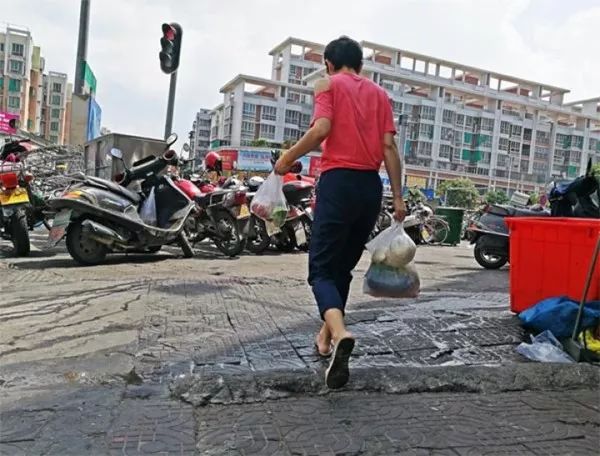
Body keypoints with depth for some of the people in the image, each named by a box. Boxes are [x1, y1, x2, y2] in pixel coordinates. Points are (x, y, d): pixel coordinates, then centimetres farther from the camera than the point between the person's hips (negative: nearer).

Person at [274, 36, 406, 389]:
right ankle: (327, 335, 27)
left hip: (339, 181, -5)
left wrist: (287, 160, -1)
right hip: (371, 186, 5)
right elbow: (389, 147, 7)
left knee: (322, 268, -4)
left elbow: (321, 129, -13)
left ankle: (340, 334, -29)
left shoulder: (328, 84, 6)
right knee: (344, 267, 17)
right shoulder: (380, 93, 18)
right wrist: (398, 197, 6)